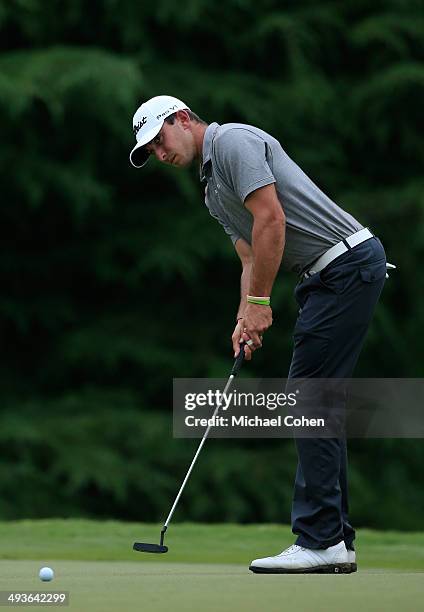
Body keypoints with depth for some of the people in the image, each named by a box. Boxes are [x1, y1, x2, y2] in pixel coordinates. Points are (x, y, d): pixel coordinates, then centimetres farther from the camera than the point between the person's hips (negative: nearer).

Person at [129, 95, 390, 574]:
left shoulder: (233, 141, -8)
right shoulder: (214, 192, 23)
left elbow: (271, 219, -17)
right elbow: (252, 260, 20)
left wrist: (259, 303, -13)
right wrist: (245, 320, 2)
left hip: (347, 262, -10)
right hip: (324, 277, 10)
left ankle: (320, 540, -11)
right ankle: (335, 538, 10)